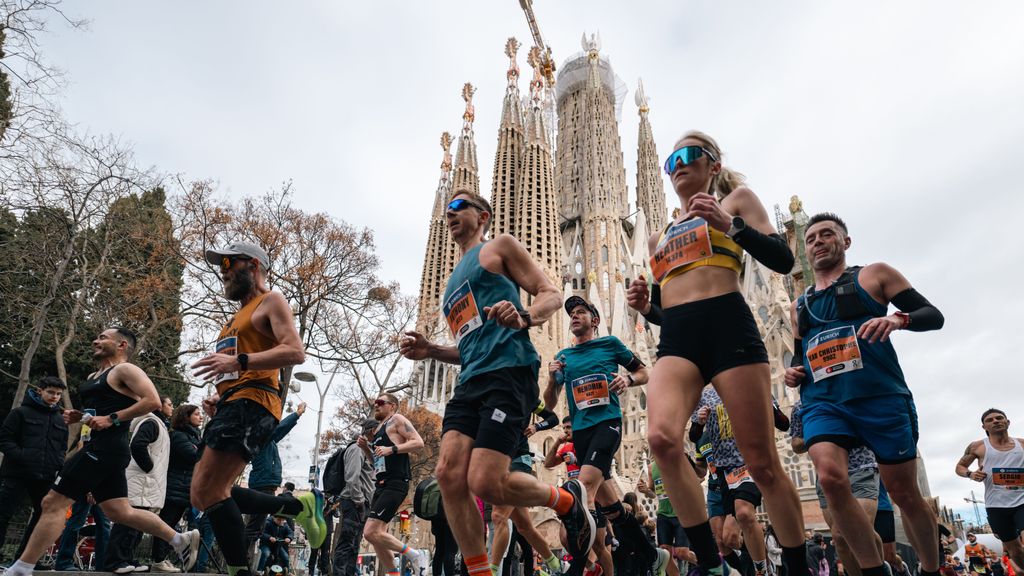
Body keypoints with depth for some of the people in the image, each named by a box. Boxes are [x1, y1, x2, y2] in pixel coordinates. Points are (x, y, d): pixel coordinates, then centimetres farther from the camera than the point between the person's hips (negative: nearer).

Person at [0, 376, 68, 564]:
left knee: (43, 515, 9)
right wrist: (21, 456, -17)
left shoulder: (61, 419, 16)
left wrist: (59, 462, 3)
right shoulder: (21, 413, 1)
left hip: (45, 478, 6)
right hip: (17, 474, -5)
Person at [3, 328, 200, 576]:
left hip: (106, 448, -10)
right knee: (119, 512, 8)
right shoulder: (93, 377, 22)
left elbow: (152, 400, -19)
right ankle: (181, 539, 12)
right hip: (101, 448, 10)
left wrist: (112, 419, -22)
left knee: (53, 503, -7)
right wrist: (78, 416, 12)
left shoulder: (125, 370, -7)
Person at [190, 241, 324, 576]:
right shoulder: (240, 316, 29)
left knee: (207, 492, -16)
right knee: (204, 494, 8)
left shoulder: (271, 302, 1)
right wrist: (217, 400, 15)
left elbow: (295, 352, -16)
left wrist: (239, 361, -25)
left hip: (251, 404, -10)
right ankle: (300, 505, 15)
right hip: (231, 406, 10)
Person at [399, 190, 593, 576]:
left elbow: (551, 295, 1)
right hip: (470, 382, 8)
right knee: (449, 475, -9)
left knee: (485, 483, -16)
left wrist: (523, 318, -22)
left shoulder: (499, 246, 10)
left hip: (508, 371, -7)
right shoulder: (454, 281, 31)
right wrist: (429, 351, 14)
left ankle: (567, 500, 13)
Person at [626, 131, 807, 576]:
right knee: (661, 438, -24)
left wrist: (729, 225, -13)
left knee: (762, 463, -3)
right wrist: (645, 307, 5)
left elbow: (782, 260, 1)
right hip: (676, 340, 4)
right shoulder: (659, 237, 27)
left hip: (728, 327, -3)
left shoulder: (735, 198, 15)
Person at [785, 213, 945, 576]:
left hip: (881, 398, -2)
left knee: (905, 495, 6)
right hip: (822, 404, 3)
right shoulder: (799, 306, 20)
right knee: (831, 479, -22)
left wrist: (898, 318, -19)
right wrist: (793, 371, 5)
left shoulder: (874, 275, 9)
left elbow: (934, 315, 3)